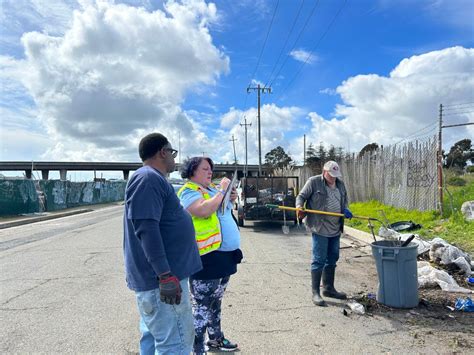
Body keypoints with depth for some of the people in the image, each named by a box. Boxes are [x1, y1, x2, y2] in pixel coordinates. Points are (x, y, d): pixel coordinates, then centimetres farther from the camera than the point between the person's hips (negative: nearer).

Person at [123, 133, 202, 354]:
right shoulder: (149, 179, -16)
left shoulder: (153, 179, 17)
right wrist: (166, 275, -27)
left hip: (155, 276, 11)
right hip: (160, 278, -11)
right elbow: (146, 228, -25)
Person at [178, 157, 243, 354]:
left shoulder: (212, 188, 14)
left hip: (224, 254, 9)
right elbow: (204, 211, -29)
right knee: (202, 305, 1)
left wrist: (231, 199, 5)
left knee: (216, 301, 22)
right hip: (206, 257, -9)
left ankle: (215, 339, 37)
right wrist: (222, 191, -18)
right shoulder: (188, 192, -11)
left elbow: (224, 212, 25)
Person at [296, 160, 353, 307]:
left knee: (332, 259, 15)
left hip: (335, 228, 7)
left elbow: (344, 201, 22)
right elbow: (301, 196, -2)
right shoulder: (313, 182, -5)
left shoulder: (340, 184, 13)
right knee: (319, 260, -5)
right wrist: (299, 206, -22)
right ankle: (315, 292, 4)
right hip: (320, 228, -7)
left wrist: (345, 210, 1)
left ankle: (328, 288, 30)